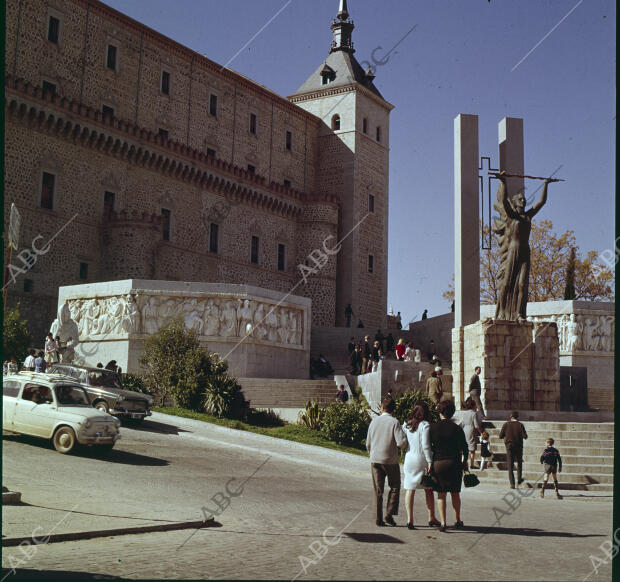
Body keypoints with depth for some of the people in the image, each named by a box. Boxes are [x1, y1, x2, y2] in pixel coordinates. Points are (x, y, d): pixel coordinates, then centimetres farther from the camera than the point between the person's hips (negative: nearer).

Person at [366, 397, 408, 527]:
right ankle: (389, 515, 3)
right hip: (391, 460, -3)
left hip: (375, 459, 3)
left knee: (378, 490, 9)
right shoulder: (395, 422, -10)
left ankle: (379, 519, 8)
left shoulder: (374, 421, 3)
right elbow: (401, 443, -17)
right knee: (395, 487, 12)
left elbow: (368, 444, 9)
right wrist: (404, 434, 3)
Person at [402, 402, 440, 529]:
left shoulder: (406, 424, 3)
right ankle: (431, 518, 19)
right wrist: (430, 462, -14)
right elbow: (425, 445, -17)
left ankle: (409, 519, 0)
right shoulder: (425, 425, -12)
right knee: (428, 490, 10)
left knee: (410, 489, 6)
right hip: (422, 460, -4)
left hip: (409, 459, 4)